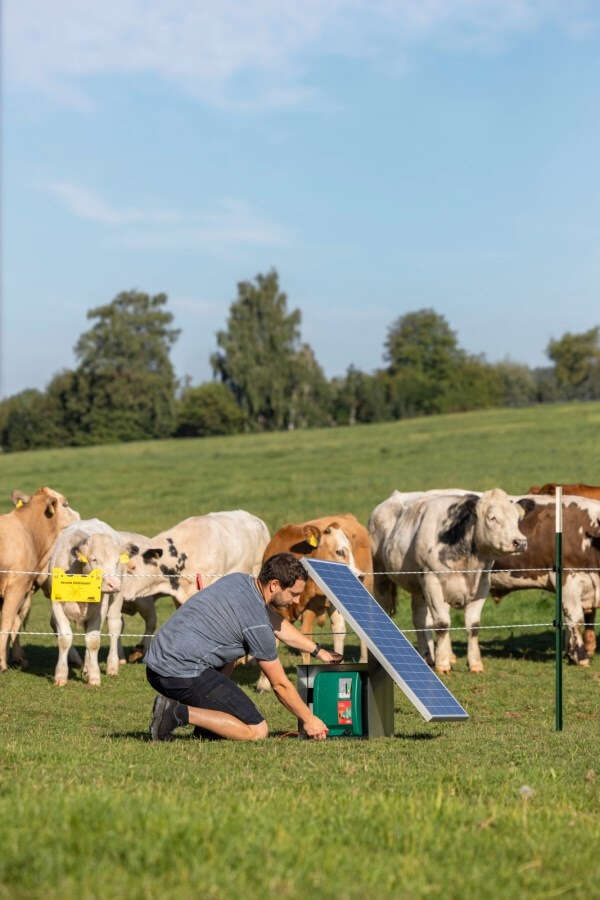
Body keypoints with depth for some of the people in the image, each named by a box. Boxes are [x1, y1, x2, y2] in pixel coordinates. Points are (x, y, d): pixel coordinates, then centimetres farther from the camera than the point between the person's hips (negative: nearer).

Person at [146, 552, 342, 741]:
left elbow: (277, 624, 29)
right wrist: (308, 720, 11)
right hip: (182, 675, -10)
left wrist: (318, 651, 35)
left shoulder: (238, 580, 12)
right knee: (257, 731, -8)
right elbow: (280, 685, -3)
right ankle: (179, 714, -12)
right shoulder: (257, 624, -13)